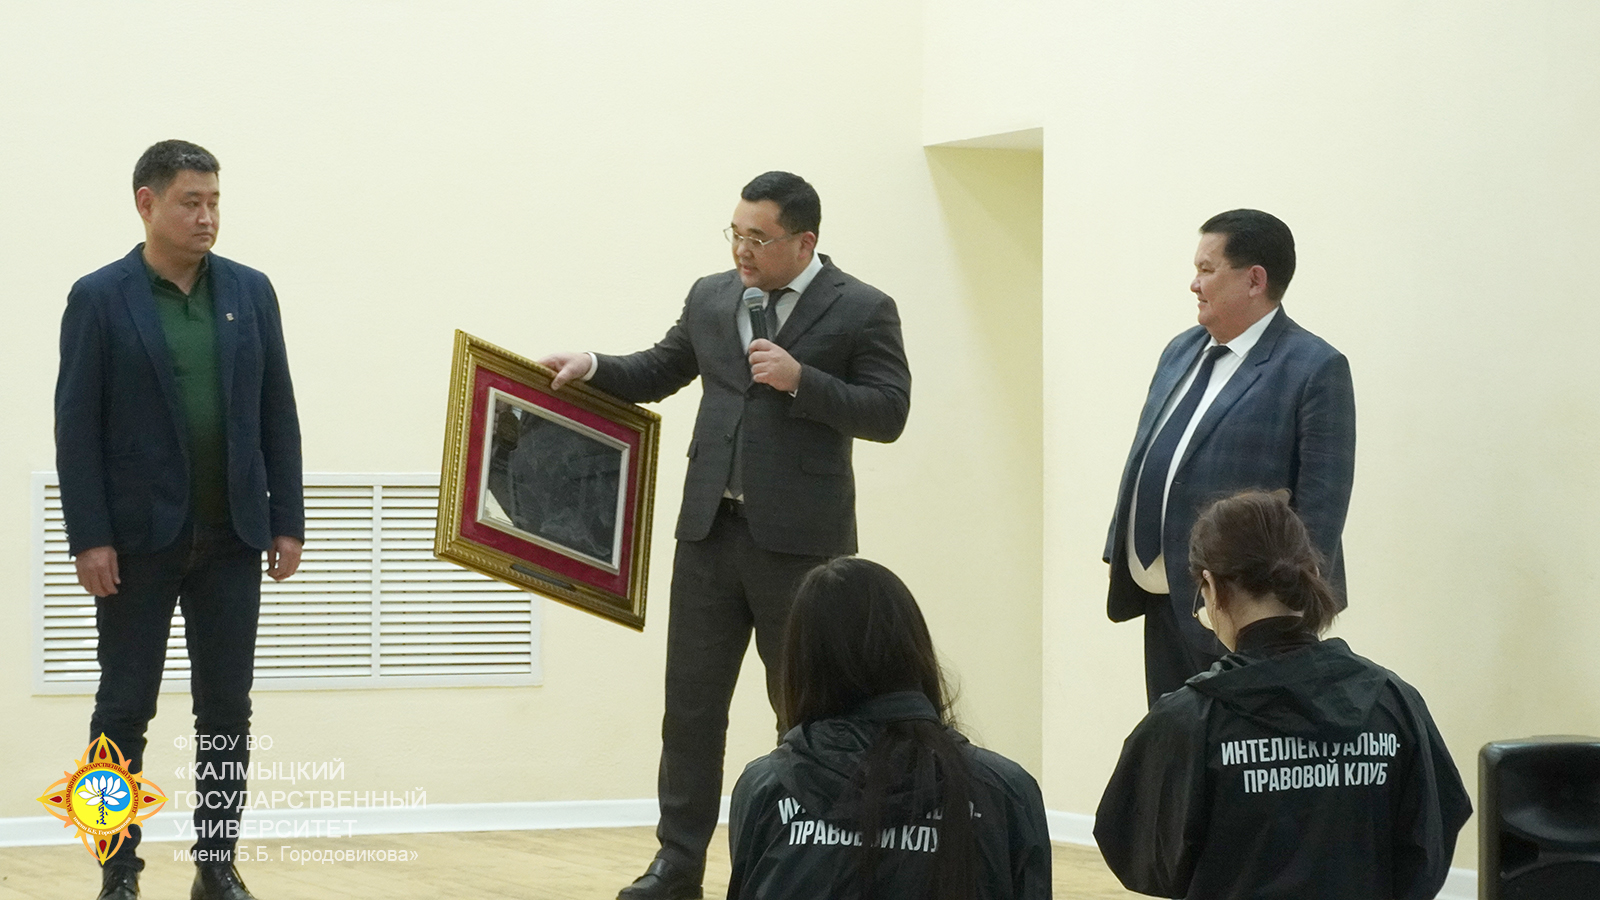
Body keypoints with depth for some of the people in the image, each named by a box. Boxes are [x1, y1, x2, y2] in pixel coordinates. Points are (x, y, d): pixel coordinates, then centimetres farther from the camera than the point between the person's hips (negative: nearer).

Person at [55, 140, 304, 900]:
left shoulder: (250, 291, 6)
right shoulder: (99, 298, -4)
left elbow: (277, 413, 8)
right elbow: (77, 427, -6)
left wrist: (287, 521, 3)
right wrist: (89, 539, -12)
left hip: (232, 537, 3)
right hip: (139, 538, -3)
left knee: (226, 710, 5)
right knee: (124, 710, 2)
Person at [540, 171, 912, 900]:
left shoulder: (862, 311, -3)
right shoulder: (710, 298, 11)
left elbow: (888, 413, -9)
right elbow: (658, 373, 21)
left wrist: (801, 380, -18)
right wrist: (594, 368, 4)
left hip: (799, 538, -4)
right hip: (710, 529, 4)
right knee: (691, 700, 4)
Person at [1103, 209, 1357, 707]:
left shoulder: (1316, 369, -11)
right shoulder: (1181, 351, 14)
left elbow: (1321, 503, -14)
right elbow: (1144, 456, 21)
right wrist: (1120, 555, 17)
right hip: (1165, 605, 8)